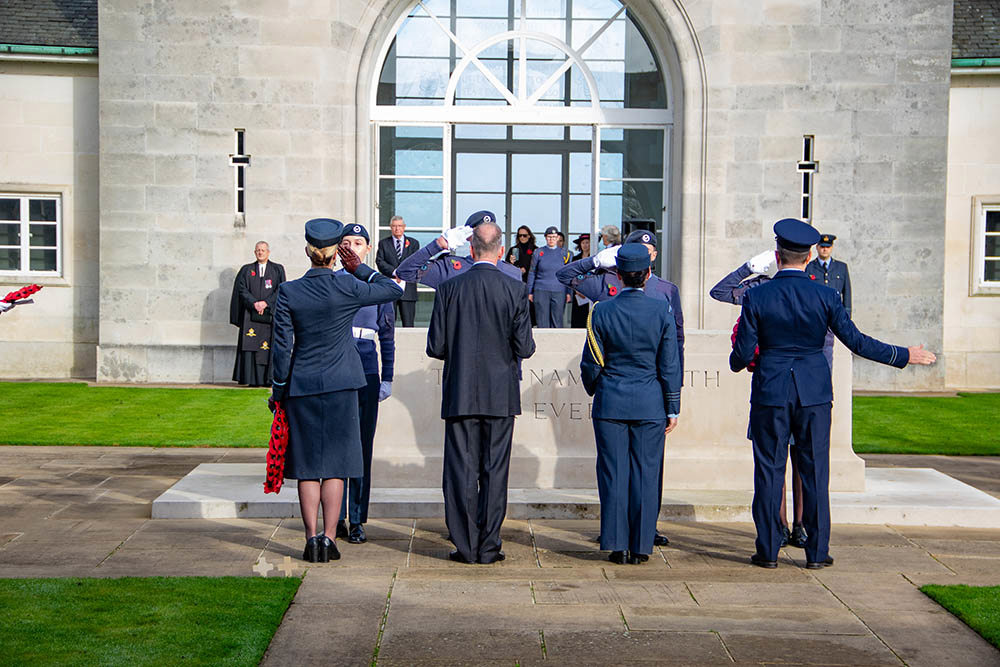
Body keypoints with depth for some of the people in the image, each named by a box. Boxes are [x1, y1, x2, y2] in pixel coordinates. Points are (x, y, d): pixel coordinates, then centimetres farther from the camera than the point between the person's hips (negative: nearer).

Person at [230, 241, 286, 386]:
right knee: (251, 346, -5)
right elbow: (242, 289, 2)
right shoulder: (246, 270, 13)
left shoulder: (278, 269, 10)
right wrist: (254, 303, -12)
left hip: (270, 313, -1)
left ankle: (268, 378, -4)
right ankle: (252, 379, -5)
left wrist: (266, 302, -12)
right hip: (251, 314, 1)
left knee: (269, 346, -6)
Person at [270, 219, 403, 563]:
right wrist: (359, 268, 11)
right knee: (335, 464, 4)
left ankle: (311, 539, 9)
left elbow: (282, 347, -2)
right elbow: (394, 290, 5)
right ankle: (329, 538, 3)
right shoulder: (347, 287, -9)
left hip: (301, 387, 1)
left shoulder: (288, 292, -5)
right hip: (340, 386, -1)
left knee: (307, 467, 8)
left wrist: (278, 391, 8)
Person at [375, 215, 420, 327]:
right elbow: (380, 261, -1)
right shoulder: (383, 243, 11)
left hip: (408, 288, 0)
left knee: (408, 323, -3)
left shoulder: (413, 243, 12)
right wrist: (395, 272, -13)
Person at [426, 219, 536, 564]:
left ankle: (466, 546, 9)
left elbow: (435, 347, -3)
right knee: (495, 471, 6)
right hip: (500, 394, 0)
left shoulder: (449, 288, -4)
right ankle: (488, 546, 9)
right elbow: (524, 348, -7)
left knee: (461, 471, 6)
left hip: (459, 393, 0)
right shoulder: (515, 290, -6)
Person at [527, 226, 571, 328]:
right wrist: (530, 292, 6)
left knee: (557, 321, 1)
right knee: (542, 322, -1)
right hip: (541, 291, 0)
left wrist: (568, 292, 3)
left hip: (559, 292, 0)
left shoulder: (564, 253, 8)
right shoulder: (538, 252, 6)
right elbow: (532, 273, 9)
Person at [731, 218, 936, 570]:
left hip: (770, 394, -1)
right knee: (815, 471, 8)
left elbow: (743, 353, -6)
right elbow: (855, 341, -5)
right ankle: (817, 551, 12)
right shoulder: (825, 296, -5)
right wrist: (904, 356, 6)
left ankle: (768, 550, 10)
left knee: (769, 471, 6)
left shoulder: (756, 297, -7)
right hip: (814, 393, 1)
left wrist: (737, 362, 19)